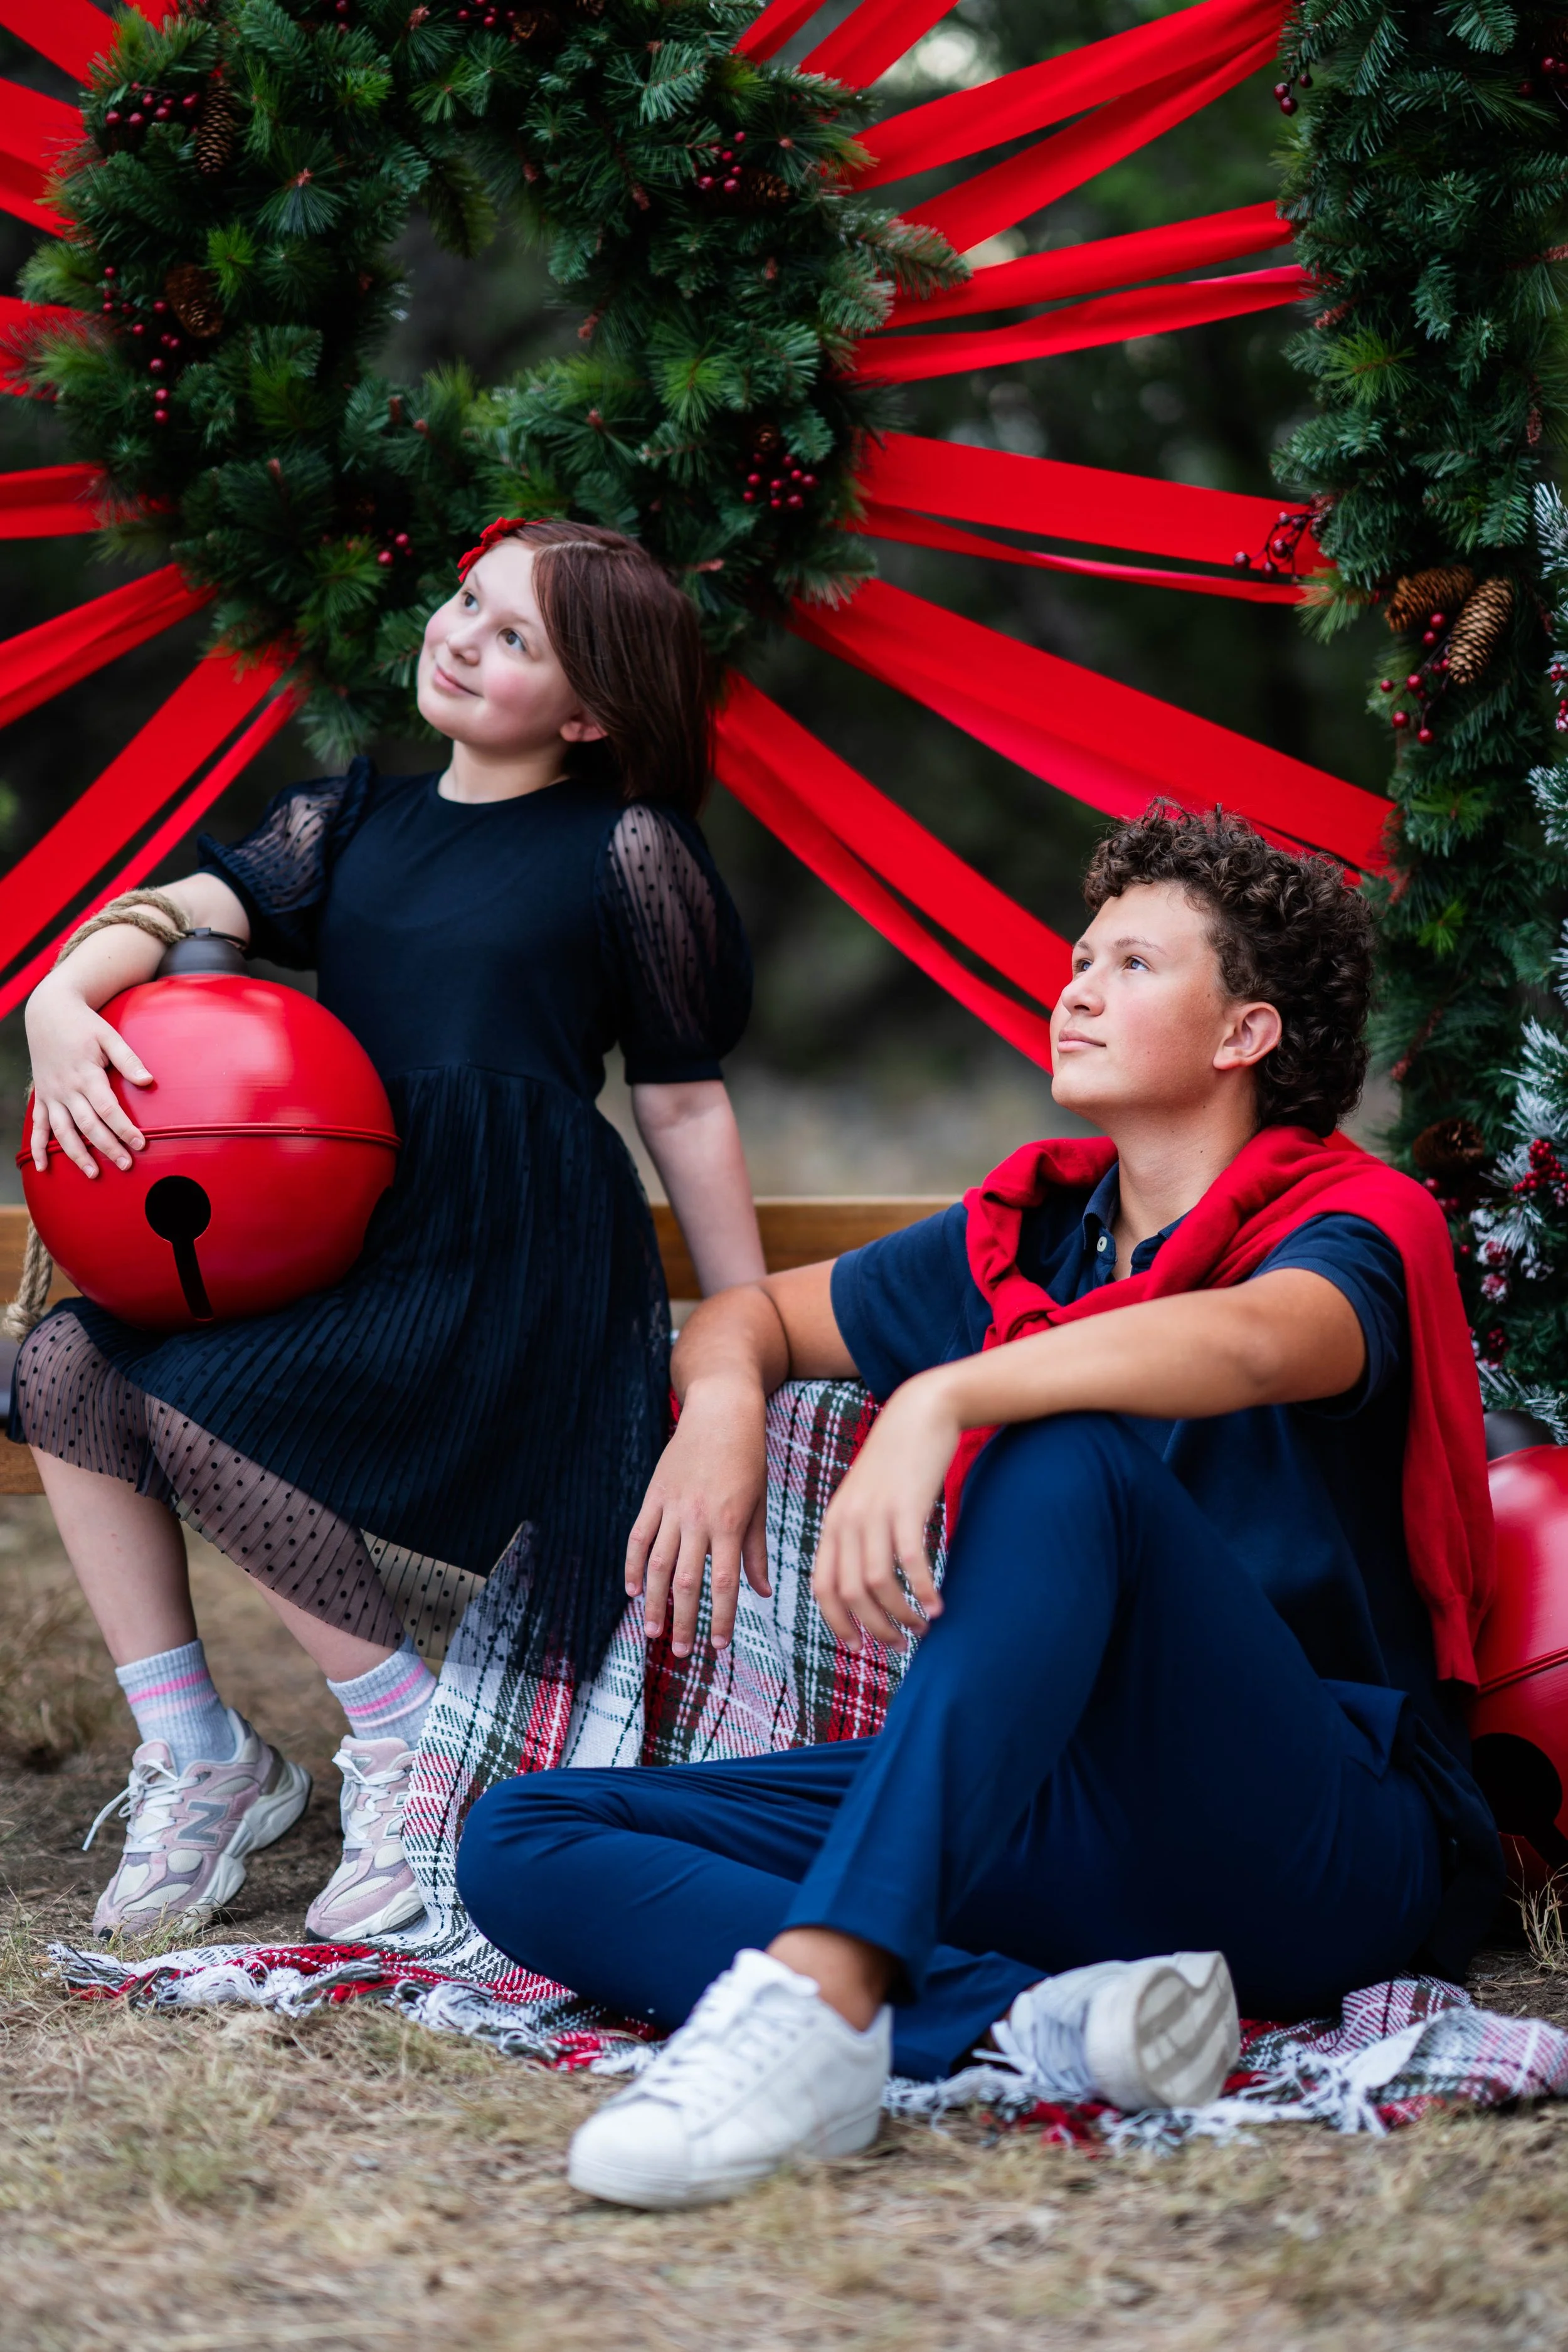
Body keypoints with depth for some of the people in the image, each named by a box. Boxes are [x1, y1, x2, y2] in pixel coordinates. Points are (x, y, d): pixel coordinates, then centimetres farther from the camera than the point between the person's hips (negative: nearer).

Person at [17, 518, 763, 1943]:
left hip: (518, 1261, -7)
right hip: (353, 1231, 7)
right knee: (66, 1370, -10)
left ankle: (408, 1736, -5)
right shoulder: (355, 824, 14)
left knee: (199, 1408, -23)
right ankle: (196, 1756, 0)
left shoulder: (623, 852, -2)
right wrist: (65, 994, -24)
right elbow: (203, 904, -2)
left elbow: (685, 1105, 0)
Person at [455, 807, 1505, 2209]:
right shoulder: (1027, 1235, 18)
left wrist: (939, 1400, -40)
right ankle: (1034, 2025, -32)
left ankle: (822, 1995, -48)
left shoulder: (1360, 1223, -3)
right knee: (522, 1842, -9)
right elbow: (752, 1313, 28)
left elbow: (1251, 1342, -28)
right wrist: (723, 1407, 3)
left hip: (1324, 1846, -7)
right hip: (1060, 1812, 7)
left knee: (1068, 1457, -33)